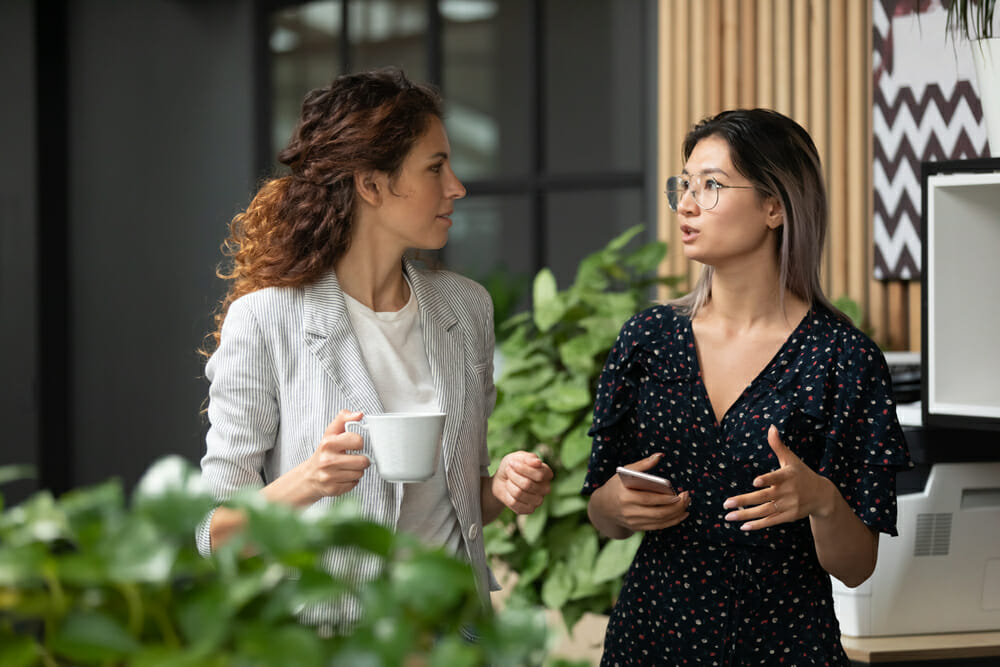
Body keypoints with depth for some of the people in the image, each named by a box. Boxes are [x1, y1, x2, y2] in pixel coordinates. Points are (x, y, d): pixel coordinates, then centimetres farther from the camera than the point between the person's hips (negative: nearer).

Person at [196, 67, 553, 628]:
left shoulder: (466, 308, 3)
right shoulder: (263, 320, -13)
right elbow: (217, 534, -12)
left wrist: (502, 489, -7)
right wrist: (300, 486, -29)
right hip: (323, 633, -5)